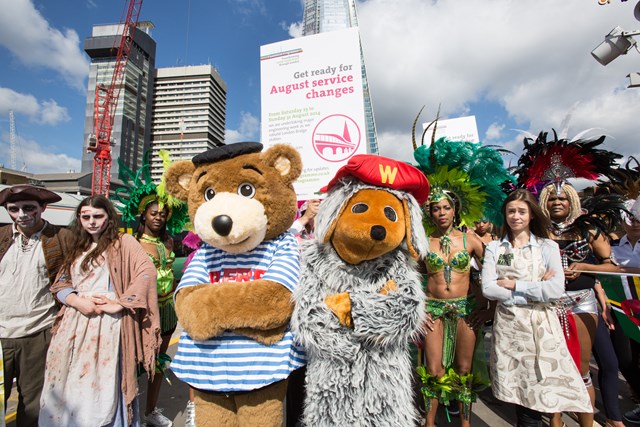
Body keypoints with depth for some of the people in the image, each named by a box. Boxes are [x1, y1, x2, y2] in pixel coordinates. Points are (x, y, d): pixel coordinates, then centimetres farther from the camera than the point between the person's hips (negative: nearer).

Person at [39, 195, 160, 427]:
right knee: (70, 386, 13)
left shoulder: (124, 242, -3)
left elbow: (146, 273, -16)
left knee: (104, 383, 3)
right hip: (74, 324, 6)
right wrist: (79, 302, -8)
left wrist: (119, 304, -18)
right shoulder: (77, 248, 18)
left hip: (108, 323, -5)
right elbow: (60, 284, 13)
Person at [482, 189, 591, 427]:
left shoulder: (548, 247, 2)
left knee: (539, 388, 3)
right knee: (520, 392, 8)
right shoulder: (494, 248, 2)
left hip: (541, 325, 0)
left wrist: (514, 285, -11)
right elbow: (488, 289, -9)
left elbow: (556, 290, -11)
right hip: (508, 325, 1)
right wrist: (535, 290, -11)